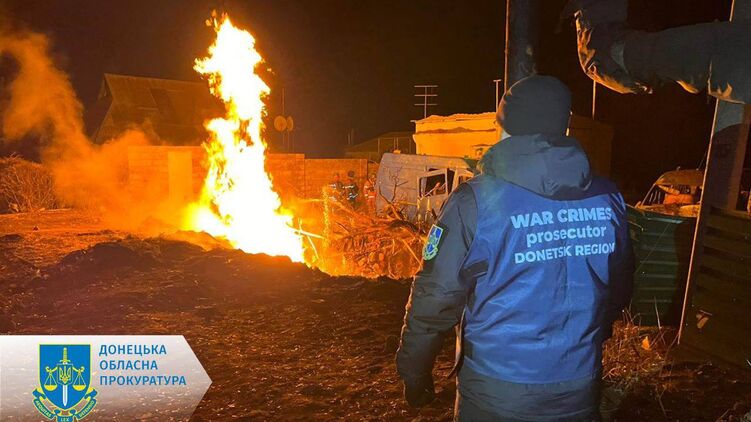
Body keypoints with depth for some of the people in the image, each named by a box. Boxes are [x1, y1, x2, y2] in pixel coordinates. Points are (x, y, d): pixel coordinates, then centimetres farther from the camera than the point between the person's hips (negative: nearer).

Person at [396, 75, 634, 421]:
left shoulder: (477, 201, -19)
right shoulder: (608, 200, -6)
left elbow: (436, 297, -17)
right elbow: (618, 291, 6)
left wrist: (414, 374, -2)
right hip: (580, 393, 4)